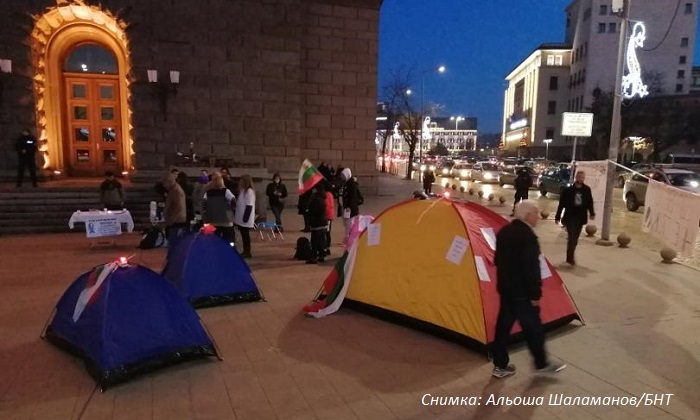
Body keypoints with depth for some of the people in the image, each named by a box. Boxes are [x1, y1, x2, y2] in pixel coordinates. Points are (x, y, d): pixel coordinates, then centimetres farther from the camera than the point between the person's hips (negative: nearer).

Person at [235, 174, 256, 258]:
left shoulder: (249, 191, -14)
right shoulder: (242, 191, 13)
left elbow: (249, 206, -19)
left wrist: (245, 217, -21)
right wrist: (236, 215, 15)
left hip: (245, 218, -8)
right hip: (240, 217, 8)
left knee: (246, 235, -2)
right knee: (243, 235, 12)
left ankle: (247, 252, 6)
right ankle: (245, 251, 19)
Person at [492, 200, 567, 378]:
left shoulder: (504, 232, 7)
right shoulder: (528, 236, -23)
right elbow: (531, 269, -23)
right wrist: (535, 294, -16)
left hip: (505, 288, 9)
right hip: (521, 292, -9)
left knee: (503, 325, 13)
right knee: (533, 327, 9)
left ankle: (500, 366, 21)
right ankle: (542, 364, 27)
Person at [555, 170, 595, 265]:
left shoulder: (587, 190, 2)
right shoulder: (568, 190, -6)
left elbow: (590, 203, 9)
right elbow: (561, 204, -3)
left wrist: (592, 213, -2)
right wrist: (557, 217, -4)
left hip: (580, 218, 3)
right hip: (570, 217, -3)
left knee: (575, 239, 12)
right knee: (572, 238, -10)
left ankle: (570, 257, 24)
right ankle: (571, 257, -4)